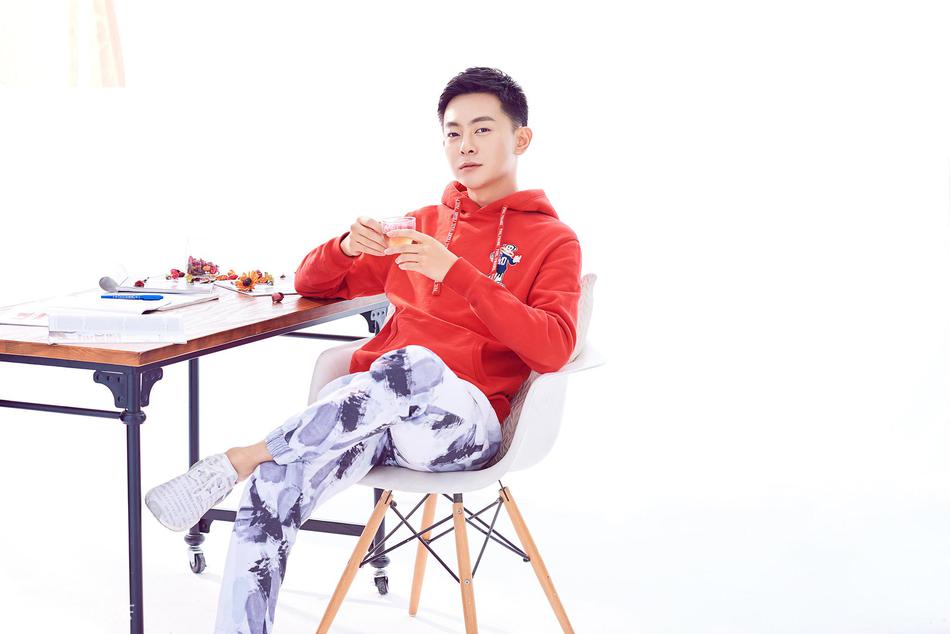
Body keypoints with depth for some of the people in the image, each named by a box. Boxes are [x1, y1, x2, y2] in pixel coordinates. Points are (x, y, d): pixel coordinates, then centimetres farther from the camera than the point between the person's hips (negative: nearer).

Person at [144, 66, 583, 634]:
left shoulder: (553, 241, 10)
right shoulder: (421, 224, 24)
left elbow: (553, 348, -9)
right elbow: (312, 285, 26)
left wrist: (456, 272, -16)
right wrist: (347, 246, 3)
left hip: (465, 421, -4)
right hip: (368, 409, 4)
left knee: (413, 365, -40)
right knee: (275, 487, -28)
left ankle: (238, 460, -28)